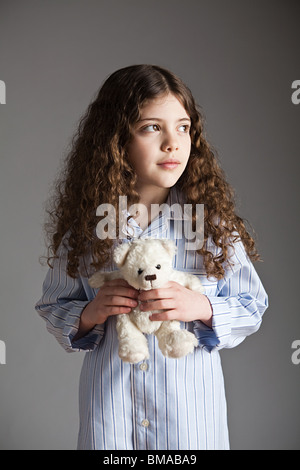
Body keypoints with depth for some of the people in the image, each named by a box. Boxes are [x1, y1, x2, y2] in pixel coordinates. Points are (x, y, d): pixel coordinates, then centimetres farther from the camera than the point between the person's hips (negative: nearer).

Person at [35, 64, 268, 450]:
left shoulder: (213, 219, -8)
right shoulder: (84, 223, -6)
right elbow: (52, 306, 4)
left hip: (191, 405, 0)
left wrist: (203, 309, -20)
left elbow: (252, 306, -2)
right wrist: (88, 315, -16)